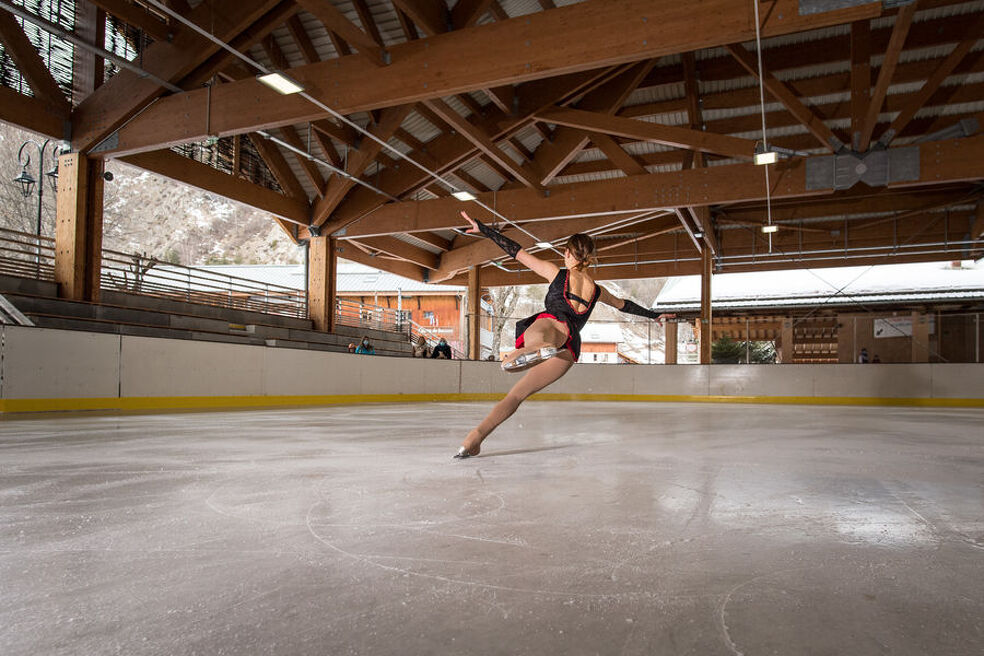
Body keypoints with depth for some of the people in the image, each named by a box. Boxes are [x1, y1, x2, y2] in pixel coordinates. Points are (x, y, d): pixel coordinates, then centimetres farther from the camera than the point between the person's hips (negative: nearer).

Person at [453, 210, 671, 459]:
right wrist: (655, 315, 65)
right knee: (517, 394, 4)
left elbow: (517, 252, 19)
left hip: (551, 324, -3)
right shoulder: (597, 290, 31)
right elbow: (624, 305, 48)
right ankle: (474, 438, -7)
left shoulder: (557, 273, 21)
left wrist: (482, 228, 25)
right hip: (571, 348, 3)